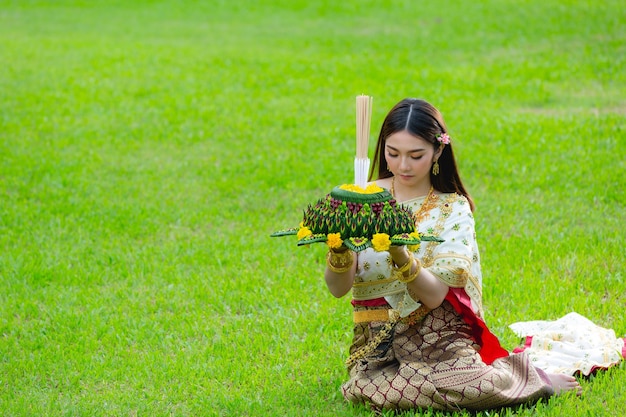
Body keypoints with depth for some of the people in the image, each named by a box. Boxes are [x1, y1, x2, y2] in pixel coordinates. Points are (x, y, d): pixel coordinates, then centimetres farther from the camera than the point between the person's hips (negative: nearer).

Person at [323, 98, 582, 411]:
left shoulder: (453, 208, -1)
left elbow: (434, 295, -13)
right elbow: (337, 288, -6)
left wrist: (398, 253, -32)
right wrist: (339, 247, -28)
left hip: (440, 338, -2)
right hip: (378, 343, 2)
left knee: (479, 387, -34)